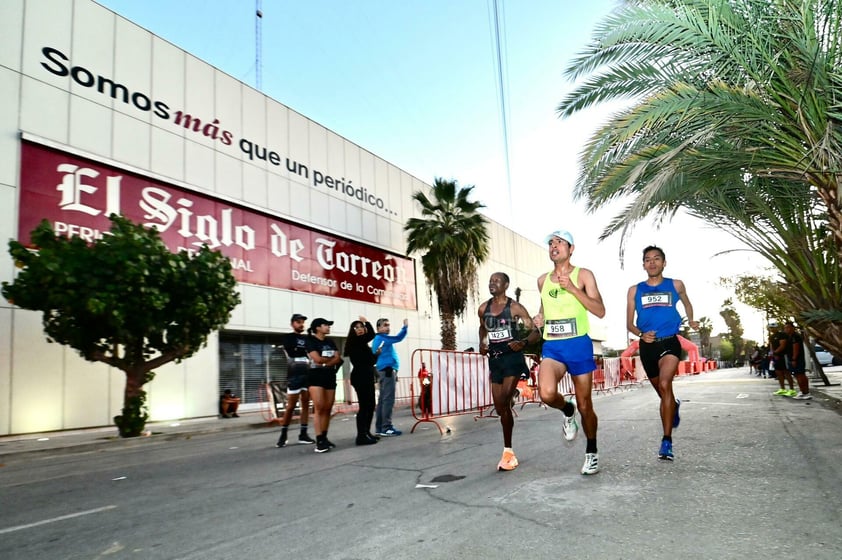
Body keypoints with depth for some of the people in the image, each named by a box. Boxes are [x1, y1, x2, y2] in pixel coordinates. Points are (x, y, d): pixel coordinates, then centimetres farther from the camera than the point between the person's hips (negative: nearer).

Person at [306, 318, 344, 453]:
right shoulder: (311, 341, -2)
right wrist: (331, 359, 1)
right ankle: (319, 441, -13)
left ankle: (324, 438, 10)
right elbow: (317, 359, -14)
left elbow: (338, 359, 3)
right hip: (316, 377, -6)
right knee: (319, 408, -12)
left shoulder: (330, 342, 16)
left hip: (330, 376, 6)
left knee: (328, 409, 4)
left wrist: (325, 362, -13)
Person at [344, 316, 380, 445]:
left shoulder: (362, 344, 17)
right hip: (360, 377, -10)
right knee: (364, 406, -11)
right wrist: (367, 321, -6)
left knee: (370, 406, 12)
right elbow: (371, 334, -20)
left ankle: (366, 433, 20)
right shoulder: (355, 342, -10)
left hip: (367, 376, 10)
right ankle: (361, 436, -8)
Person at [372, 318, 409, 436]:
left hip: (386, 370, 11)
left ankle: (379, 427, 12)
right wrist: (405, 327, -11)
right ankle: (386, 428, -15)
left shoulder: (379, 339, 22)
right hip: (387, 370, -11)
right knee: (388, 399, -13)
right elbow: (398, 338, -23)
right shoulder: (381, 338, -10)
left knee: (383, 399, 10)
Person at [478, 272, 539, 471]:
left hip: (512, 358, -5)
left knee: (504, 402, -18)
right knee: (500, 408, 9)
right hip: (494, 359, 6)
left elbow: (534, 331, -5)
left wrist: (523, 342, -25)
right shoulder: (483, 309, 7)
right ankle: (509, 452, 24)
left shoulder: (515, 307, -7)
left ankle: (507, 452, -3)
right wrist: (482, 343, 8)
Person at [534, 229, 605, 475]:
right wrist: (540, 318, 4)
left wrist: (573, 289, -18)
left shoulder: (583, 275, -1)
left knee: (584, 405, 7)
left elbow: (600, 311, -9)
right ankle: (567, 411, 9)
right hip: (551, 347, 3)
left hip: (579, 345, -2)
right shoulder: (543, 280, 11)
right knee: (547, 393, -26)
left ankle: (591, 452, 31)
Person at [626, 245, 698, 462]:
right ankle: (674, 406, 53)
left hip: (669, 342, -2)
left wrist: (691, 321, 13)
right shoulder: (635, 290, 5)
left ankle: (667, 441, -21)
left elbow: (686, 303, 27)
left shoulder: (676, 285, 5)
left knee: (665, 385, -24)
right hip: (647, 345, 3)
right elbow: (629, 323, 6)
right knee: (662, 391, 16)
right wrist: (641, 334, -12)